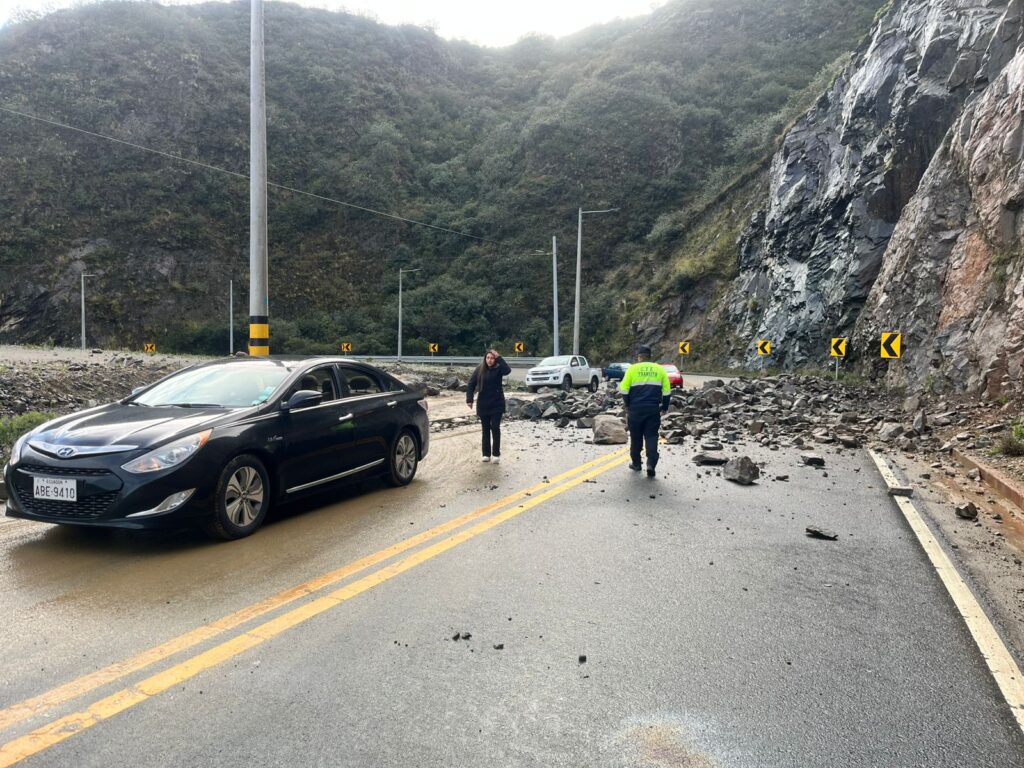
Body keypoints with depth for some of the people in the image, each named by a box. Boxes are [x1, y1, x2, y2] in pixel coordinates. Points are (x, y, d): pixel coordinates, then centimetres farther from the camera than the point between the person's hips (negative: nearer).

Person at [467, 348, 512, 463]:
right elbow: (471, 384, -2)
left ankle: (496, 454, 6)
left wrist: (499, 358, -30)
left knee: (495, 428, -3)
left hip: (497, 404, -2)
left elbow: (507, 370, -30)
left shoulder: (498, 369, -8)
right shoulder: (479, 369, -2)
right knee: (485, 429, 9)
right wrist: (470, 399, -10)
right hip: (483, 404, 2)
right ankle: (486, 454, 16)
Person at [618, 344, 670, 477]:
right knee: (651, 437, 3)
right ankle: (651, 464, -11)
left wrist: (628, 405, 8)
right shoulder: (660, 369, 6)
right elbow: (666, 391, 6)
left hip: (635, 409, -1)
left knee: (636, 437, 12)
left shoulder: (632, 369, -1)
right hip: (653, 409, 1)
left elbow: (624, 389, -4)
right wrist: (664, 407, 14)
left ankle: (636, 463, 22)